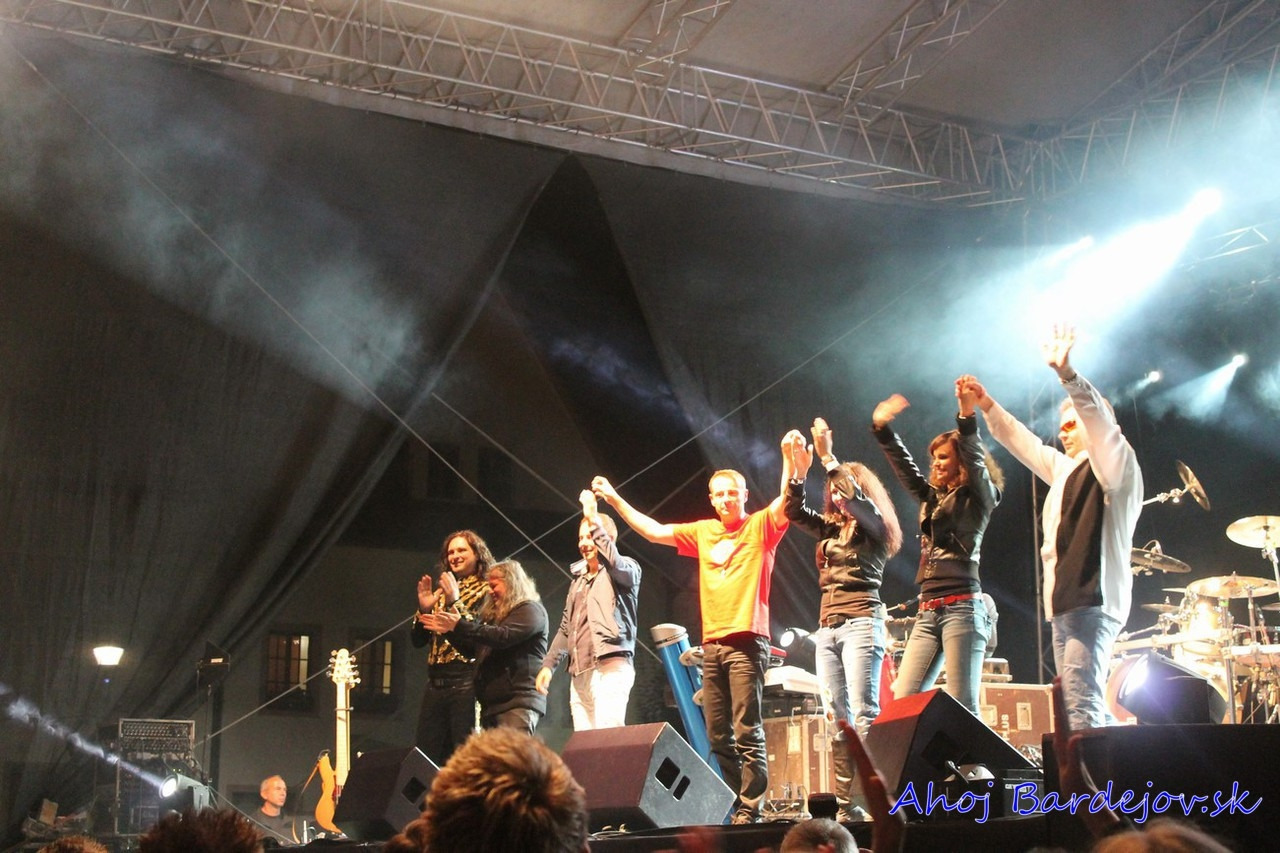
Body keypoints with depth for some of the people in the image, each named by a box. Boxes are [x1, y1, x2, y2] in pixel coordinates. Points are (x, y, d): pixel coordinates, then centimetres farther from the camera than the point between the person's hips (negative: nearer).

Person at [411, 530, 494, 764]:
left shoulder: (486, 591, 2)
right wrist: (423, 609, 0)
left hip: (466, 681, -6)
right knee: (425, 757, 3)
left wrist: (455, 602, -16)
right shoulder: (442, 591, 19)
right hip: (435, 682, 6)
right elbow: (418, 641, 16)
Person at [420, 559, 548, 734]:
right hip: (491, 703, 8)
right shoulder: (494, 615, 24)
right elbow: (471, 648, 31)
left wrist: (460, 625, -17)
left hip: (519, 701, -8)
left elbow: (504, 637, -18)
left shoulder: (531, 610, -1)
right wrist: (449, 629, 16)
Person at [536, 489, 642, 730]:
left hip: (611, 666, -7)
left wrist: (594, 521, -19)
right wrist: (549, 664, 17)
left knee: (608, 736, -21)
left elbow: (614, 564, -19)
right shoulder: (579, 582, 27)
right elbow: (566, 629, 27)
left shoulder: (626, 569, 6)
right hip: (580, 673, 7)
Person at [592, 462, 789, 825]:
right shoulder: (703, 532, 17)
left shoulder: (760, 526, 3)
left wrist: (789, 459, -28)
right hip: (712, 643, 6)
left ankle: (750, 809, -6)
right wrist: (614, 499, 18)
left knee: (747, 732, -9)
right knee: (717, 735, 6)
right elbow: (654, 532, 20)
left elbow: (786, 503, -14)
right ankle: (733, 804, 13)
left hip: (747, 641, -6)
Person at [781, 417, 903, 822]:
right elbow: (794, 511, 15)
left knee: (864, 714, -13)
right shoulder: (830, 530, 21)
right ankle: (845, 802, 0)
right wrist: (798, 471, 2)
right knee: (837, 719, 1)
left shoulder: (874, 527, 4)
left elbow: (856, 498, -14)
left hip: (861, 622, -7)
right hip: (828, 627, 7)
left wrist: (828, 458, -14)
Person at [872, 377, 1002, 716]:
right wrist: (882, 428, 13)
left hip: (962, 608, -7)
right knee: (903, 700, -3)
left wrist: (967, 418, -26)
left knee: (962, 706, -13)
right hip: (927, 612, 7)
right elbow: (904, 468, 23)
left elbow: (976, 462, -13)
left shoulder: (979, 497, 4)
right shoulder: (932, 497, 22)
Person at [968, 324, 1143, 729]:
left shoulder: (1114, 465, 0)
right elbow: (1023, 444, 35)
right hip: (1065, 603, 9)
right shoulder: (1065, 470, 24)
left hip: (1095, 600, -9)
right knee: (1081, 706, 7)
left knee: (1081, 704, -18)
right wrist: (987, 406, 32)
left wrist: (1068, 374, -30)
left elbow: (1101, 421, -18)